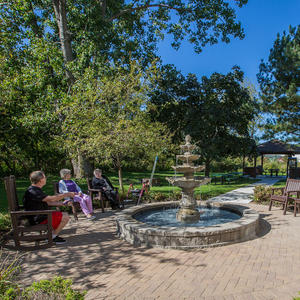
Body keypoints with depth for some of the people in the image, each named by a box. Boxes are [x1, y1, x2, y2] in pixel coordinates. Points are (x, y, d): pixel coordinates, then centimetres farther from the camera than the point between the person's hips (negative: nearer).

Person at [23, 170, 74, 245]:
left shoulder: (36, 190, 12)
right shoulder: (33, 192, -22)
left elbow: (47, 202, 15)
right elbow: (51, 199, -26)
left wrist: (62, 203, 7)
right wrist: (67, 194, -16)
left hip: (40, 216, 11)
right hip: (38, 220, -11)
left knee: (64, 214, 13)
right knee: (65, 217, -14)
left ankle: (51, 234, 11)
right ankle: (53, 237, 0)